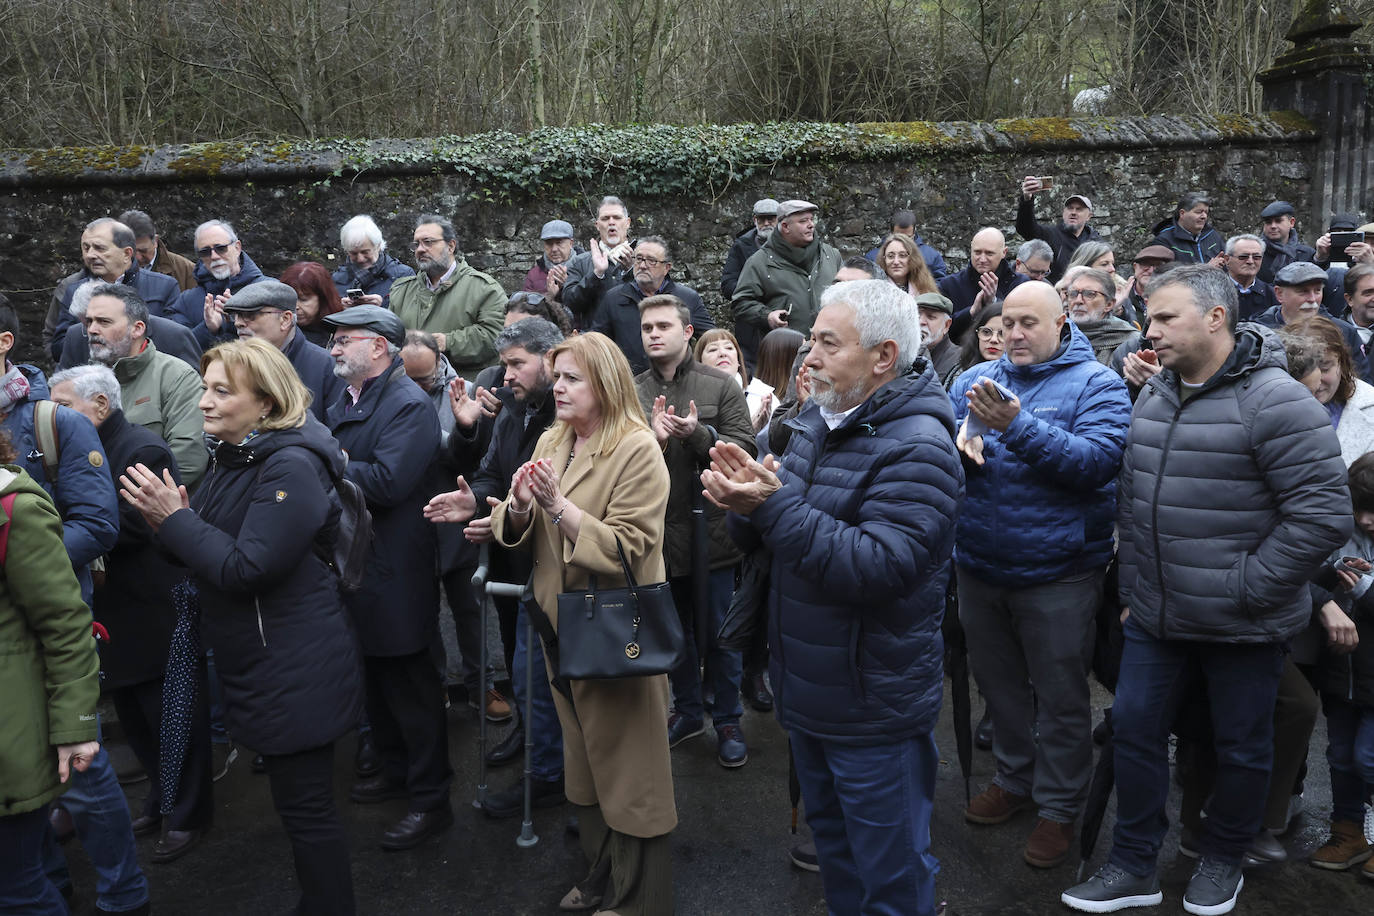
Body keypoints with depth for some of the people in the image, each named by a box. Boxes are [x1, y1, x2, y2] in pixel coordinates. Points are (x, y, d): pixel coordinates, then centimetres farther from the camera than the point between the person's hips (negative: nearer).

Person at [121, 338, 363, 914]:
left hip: (294, 668, -10)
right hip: (255, 664, 10)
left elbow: (246, 568, -24)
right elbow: (214, 549, 13)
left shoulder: (290, 466, -21)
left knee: (305, 807, 3)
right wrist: (169, 520, -6)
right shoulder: (235, 457, 9)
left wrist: (174, 518, -20)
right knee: (293, 797, 22)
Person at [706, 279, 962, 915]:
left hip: (874, 712, -8)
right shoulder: (815, 420, 5)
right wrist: (744, 500, -15)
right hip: (807, 694, 8)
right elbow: (765, 536, 8)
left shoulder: (916, 447, -21)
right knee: (832, 843, 27)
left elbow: (879, 569, -32)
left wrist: (774, 504, -32)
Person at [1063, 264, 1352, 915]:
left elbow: (1323, 515, -21)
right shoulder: (1153, 396, 5)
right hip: (1156, 617, 6)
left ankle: (1222, 860, 38)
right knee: (1135, 728, 11)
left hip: (1243, 628, -6)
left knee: (1241, 748, 13)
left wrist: (1246, 590, -17)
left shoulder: (1274, 401, -18)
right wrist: (1133, 590, 11)